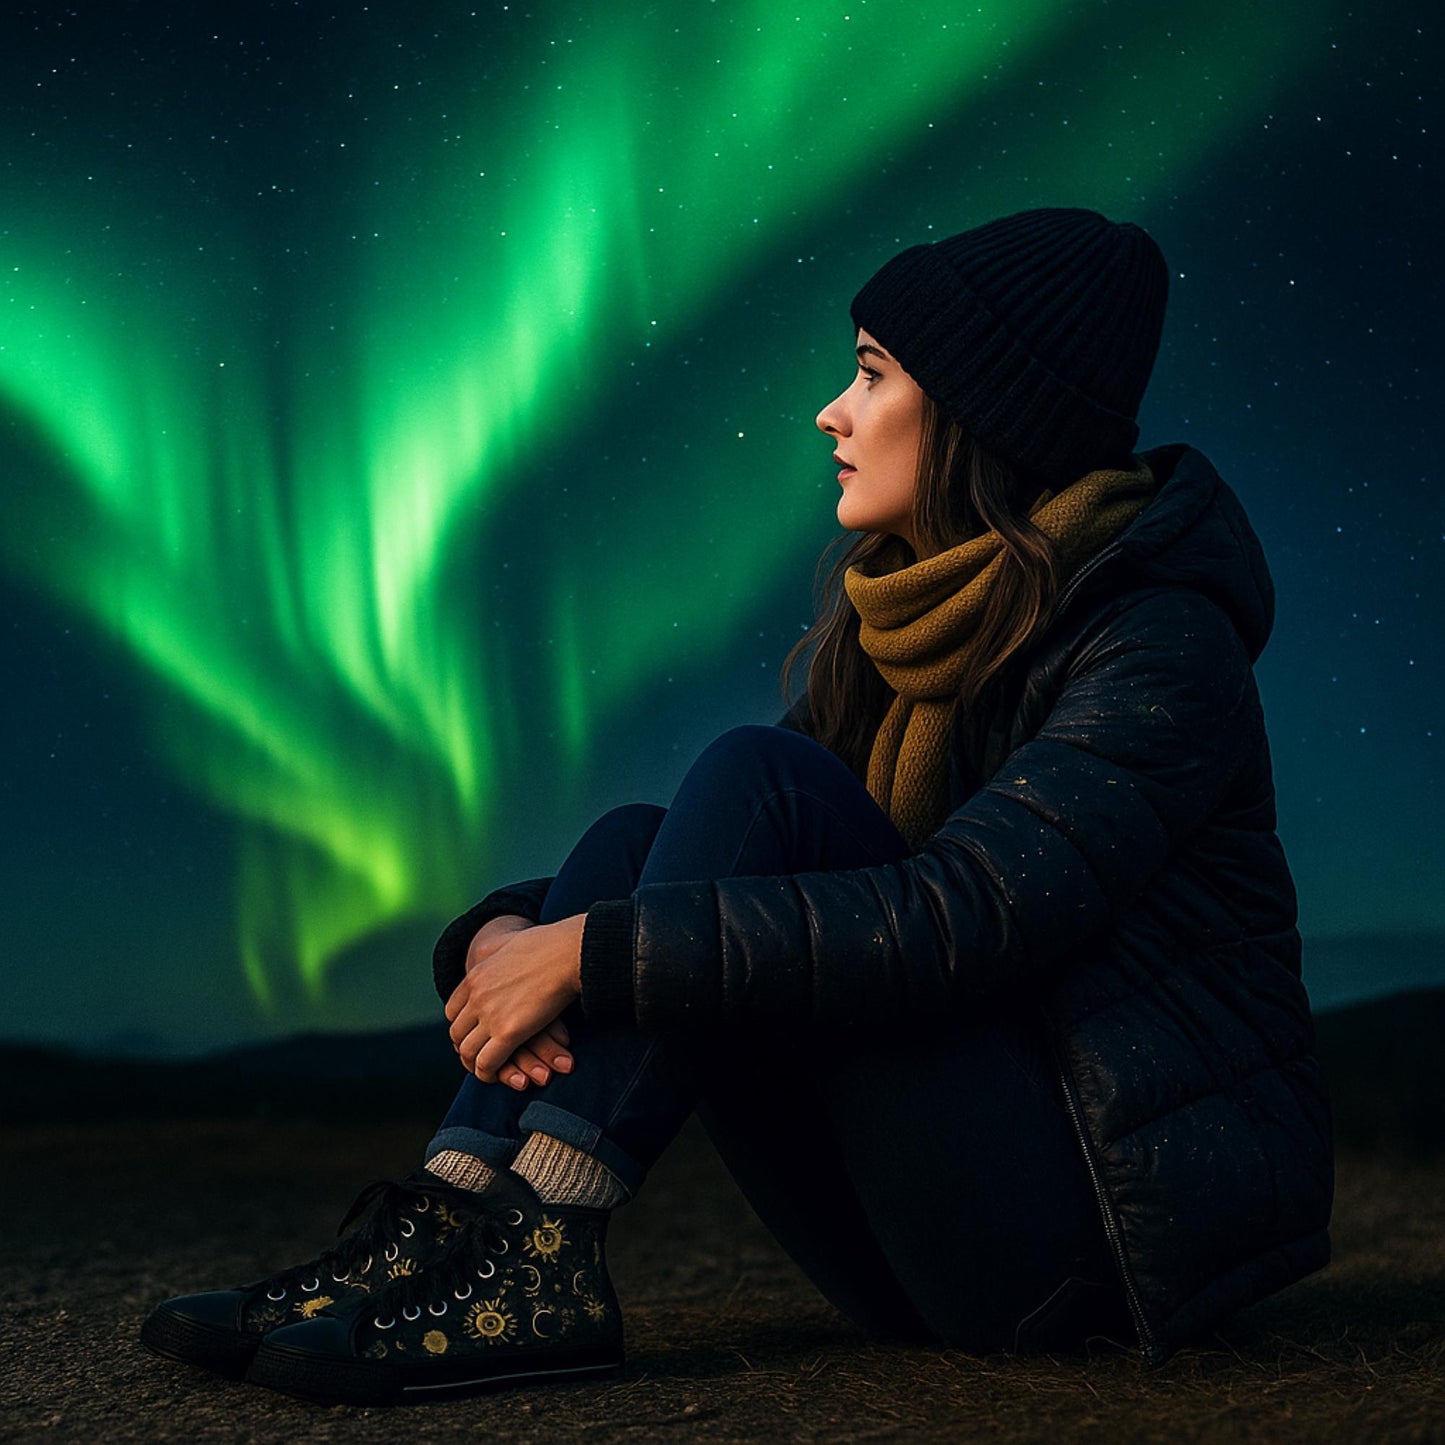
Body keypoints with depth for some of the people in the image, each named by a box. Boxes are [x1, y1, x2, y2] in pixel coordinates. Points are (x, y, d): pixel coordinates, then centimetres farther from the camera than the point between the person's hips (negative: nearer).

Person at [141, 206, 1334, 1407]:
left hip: (1133, 1208, -7)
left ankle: (537, 1257, -25)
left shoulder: (1157, 645, -15)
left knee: (757, 780, -22)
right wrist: (510, 935, -14)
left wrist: (595, 951, -29)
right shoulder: (895, 622, 10)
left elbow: (965, 917, -29)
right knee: (632, 841, -8)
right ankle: (447, 1233, -20)